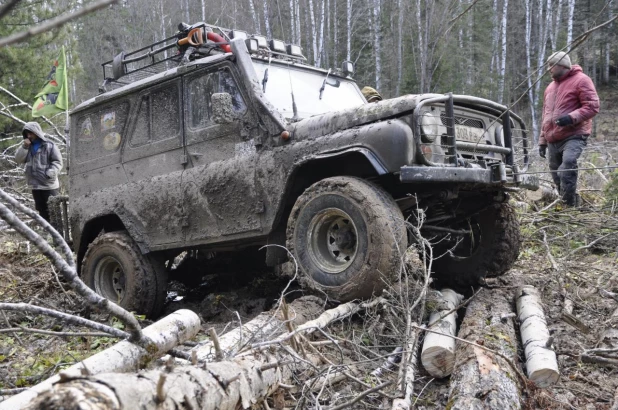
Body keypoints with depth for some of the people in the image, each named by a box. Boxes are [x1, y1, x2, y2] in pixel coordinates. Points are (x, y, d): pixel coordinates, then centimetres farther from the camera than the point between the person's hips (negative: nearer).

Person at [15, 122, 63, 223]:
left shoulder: (49, 145, -7)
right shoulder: (29, 146, 13)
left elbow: (57, 162, -10)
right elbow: (18, 159, 8)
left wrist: (50, 173, -25)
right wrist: (24, 147, -6)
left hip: (49, 185, -6)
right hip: (35, 185, 7)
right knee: (41, 209, 14)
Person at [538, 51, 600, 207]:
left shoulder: (581, 80, -1)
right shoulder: (550, 87, 24)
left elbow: (592, 106, -9)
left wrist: (572, 117, -25)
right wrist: (542, 140, 24)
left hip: (573, 137, -8)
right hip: (553, 140, 8)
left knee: (566, 172, -26)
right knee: (557, 176, 8)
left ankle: (569, 206, -23)